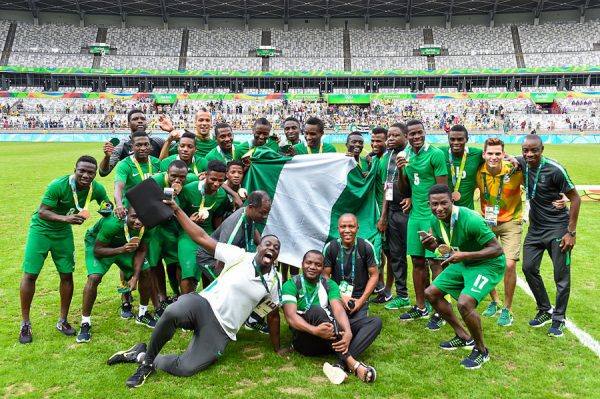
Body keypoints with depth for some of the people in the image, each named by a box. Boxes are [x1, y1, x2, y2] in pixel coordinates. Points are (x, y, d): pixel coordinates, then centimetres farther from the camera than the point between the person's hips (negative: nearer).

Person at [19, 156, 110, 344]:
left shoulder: (97, 189, -17)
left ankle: (62, 321, 20)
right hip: (41, 229, -4)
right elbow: (42, 212, -28)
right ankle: (25, 324, 12)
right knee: (30, 275, -4)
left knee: (67, 275, 4)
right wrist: (66, 218, -44)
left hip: (63, 232, 4)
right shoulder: (58, 185, -30)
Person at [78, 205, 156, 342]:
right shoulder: (113, 223, -41)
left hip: (126, 245, 5)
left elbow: (141, 251, -14)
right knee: (94, 278, -24)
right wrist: (121, 250, -48)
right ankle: (85, 324, -7)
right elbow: (97, 251, -32)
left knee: (146, 273, -1)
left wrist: (135, 277, -22)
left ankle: (143, 314, 20)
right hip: (97, 243, -5)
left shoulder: (148, 227, -27)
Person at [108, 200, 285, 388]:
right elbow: (202, 237, -4)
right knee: (173, 313, -37)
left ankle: (142, 356, 9)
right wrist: (177, 210, -10)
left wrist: (277, 349, 21)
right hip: (203, 304, -2)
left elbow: (273, 315, 16)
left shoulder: (274, 281, 3)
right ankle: (147, 356, -10)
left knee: (185, 369, -16)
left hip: (220, 330, 2)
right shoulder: (240, 256, -4)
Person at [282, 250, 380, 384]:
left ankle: (341, 364, -34)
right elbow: (291, 317, -18)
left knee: (376, 322, -9)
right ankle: (353, 363, -38)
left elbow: (338, 310, -8)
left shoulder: (330, 285, 10)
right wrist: (314, 330, -37)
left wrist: (348, 332, -30)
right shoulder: (291, 285, -2)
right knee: (316, 310, -33)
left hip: (332, 339, 5)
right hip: (306, 340, -5)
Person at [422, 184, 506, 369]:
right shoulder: (434, 220, -8)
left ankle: (481, 351, 0)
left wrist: (466, 255, -35)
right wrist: (430, 245, -15)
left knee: (464, 303, -28)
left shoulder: (470, 220, -31)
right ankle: (463, 336, 23)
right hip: (462, 263, 9)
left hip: (488, 264, -8)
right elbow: (441, 247, 9)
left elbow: (497, 249, -27)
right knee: (431, 293, 7)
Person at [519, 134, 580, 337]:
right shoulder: (522, 163, -4)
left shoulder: (555, 170, -18)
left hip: (557, 228, -5)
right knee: (529, 268, 6)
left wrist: (571, 232, -14)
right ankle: (545, 310, 25)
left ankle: (559, 319, 16)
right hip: (535, 228, 6)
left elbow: (575, 199, -12)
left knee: (562, 276, 0)